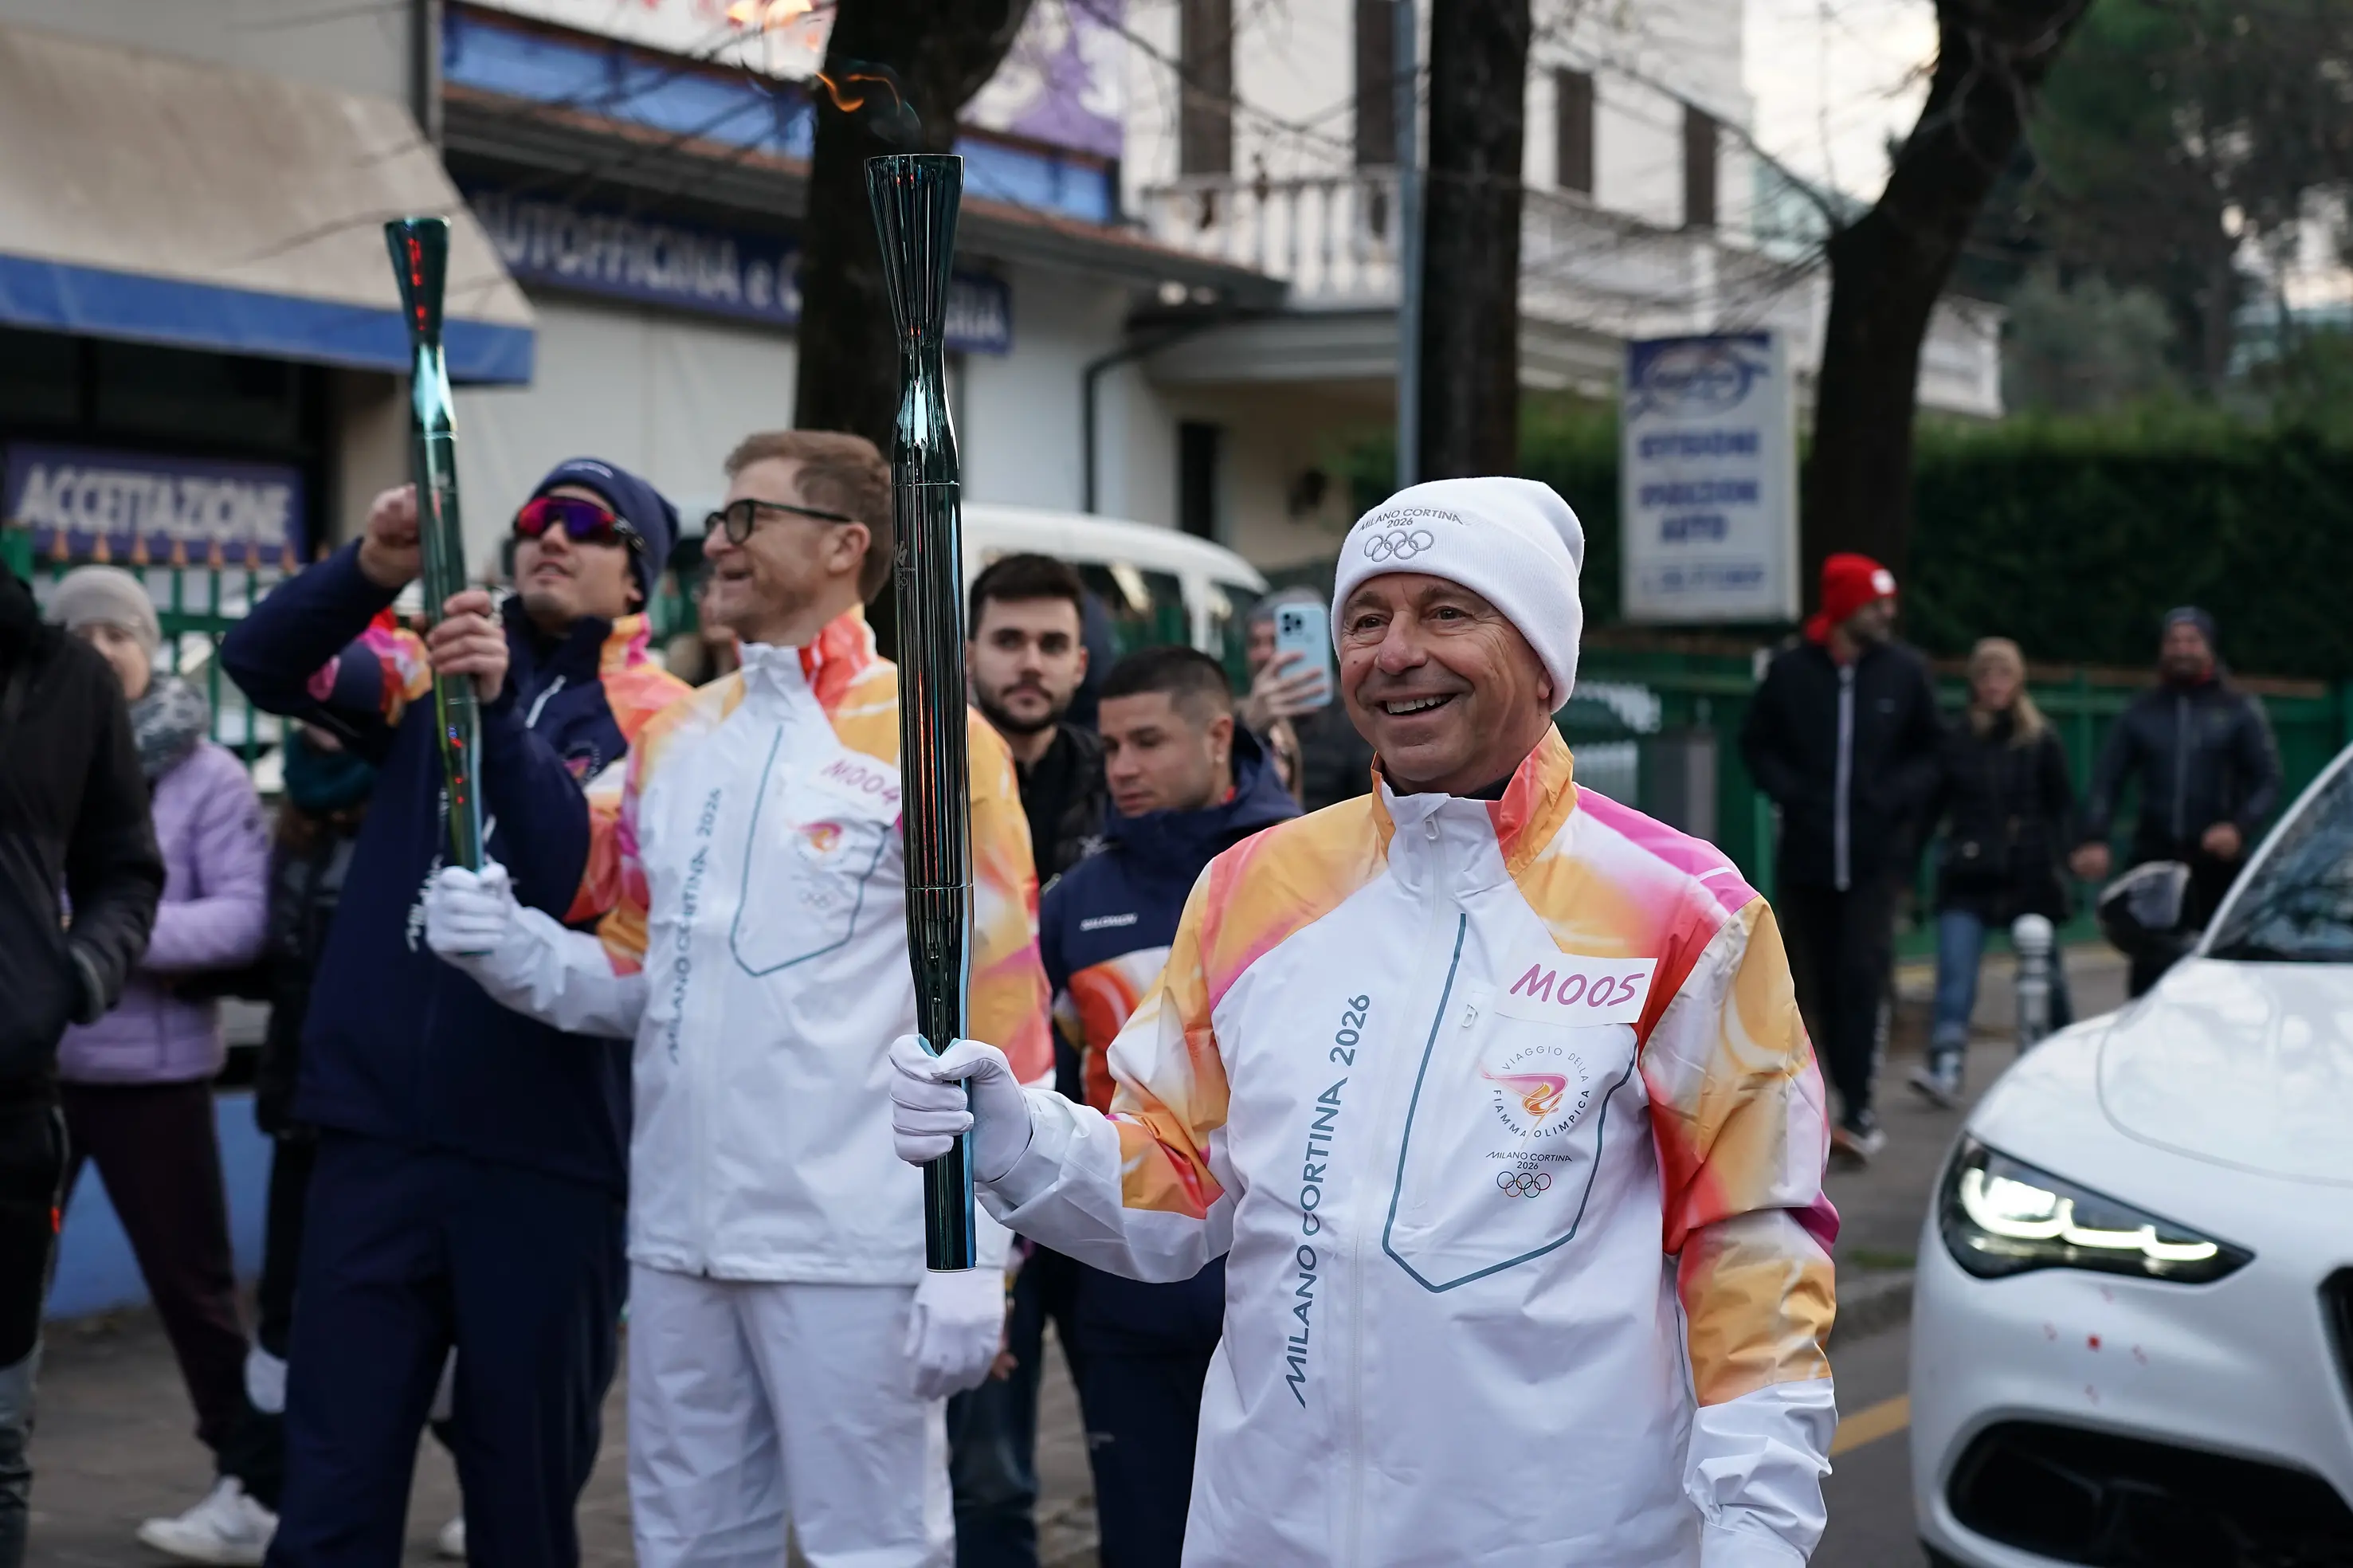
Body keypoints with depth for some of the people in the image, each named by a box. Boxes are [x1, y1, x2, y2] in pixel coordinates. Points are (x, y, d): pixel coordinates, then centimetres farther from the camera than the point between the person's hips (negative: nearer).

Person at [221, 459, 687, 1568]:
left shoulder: (657, 719, -2)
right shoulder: (432, 666, 9)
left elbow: (581, 880, -17)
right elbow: (262, 663, -5)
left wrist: (497, 707, -28)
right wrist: (373, 570, -21)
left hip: (544, 1150, -2)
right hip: (379, 1129, 2)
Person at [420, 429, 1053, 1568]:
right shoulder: (674, 742, 12)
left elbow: (996, 1025, -9)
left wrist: (971, 1262, -14)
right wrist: (514, 949, -2)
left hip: (851, 1248, -6)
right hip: (679, 1232, 7)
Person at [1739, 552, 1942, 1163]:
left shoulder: (1905, 671, 0)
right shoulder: (1791, 670, -1)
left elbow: (1933, 749, 9)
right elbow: (1757, 744, 9)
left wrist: (1897, 796, -6)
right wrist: (1790, 792, -5)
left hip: (1876, 855, -1)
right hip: (1806, 855, 1)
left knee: (1863, 975, -13)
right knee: (1821, 981, 7)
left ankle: (1857, 1106, -13)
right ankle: (1854, 1103, 20)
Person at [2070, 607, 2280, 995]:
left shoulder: (2240, 711, 7)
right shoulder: (2141, 712, 13)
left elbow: (2269, 782, 1)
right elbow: (2106, 781, 9)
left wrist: (2240, 826, -18)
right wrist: (2094, 840, -7)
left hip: (2220, 861, -1)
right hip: (2155, 859, 1)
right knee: (2149, 972, -7)